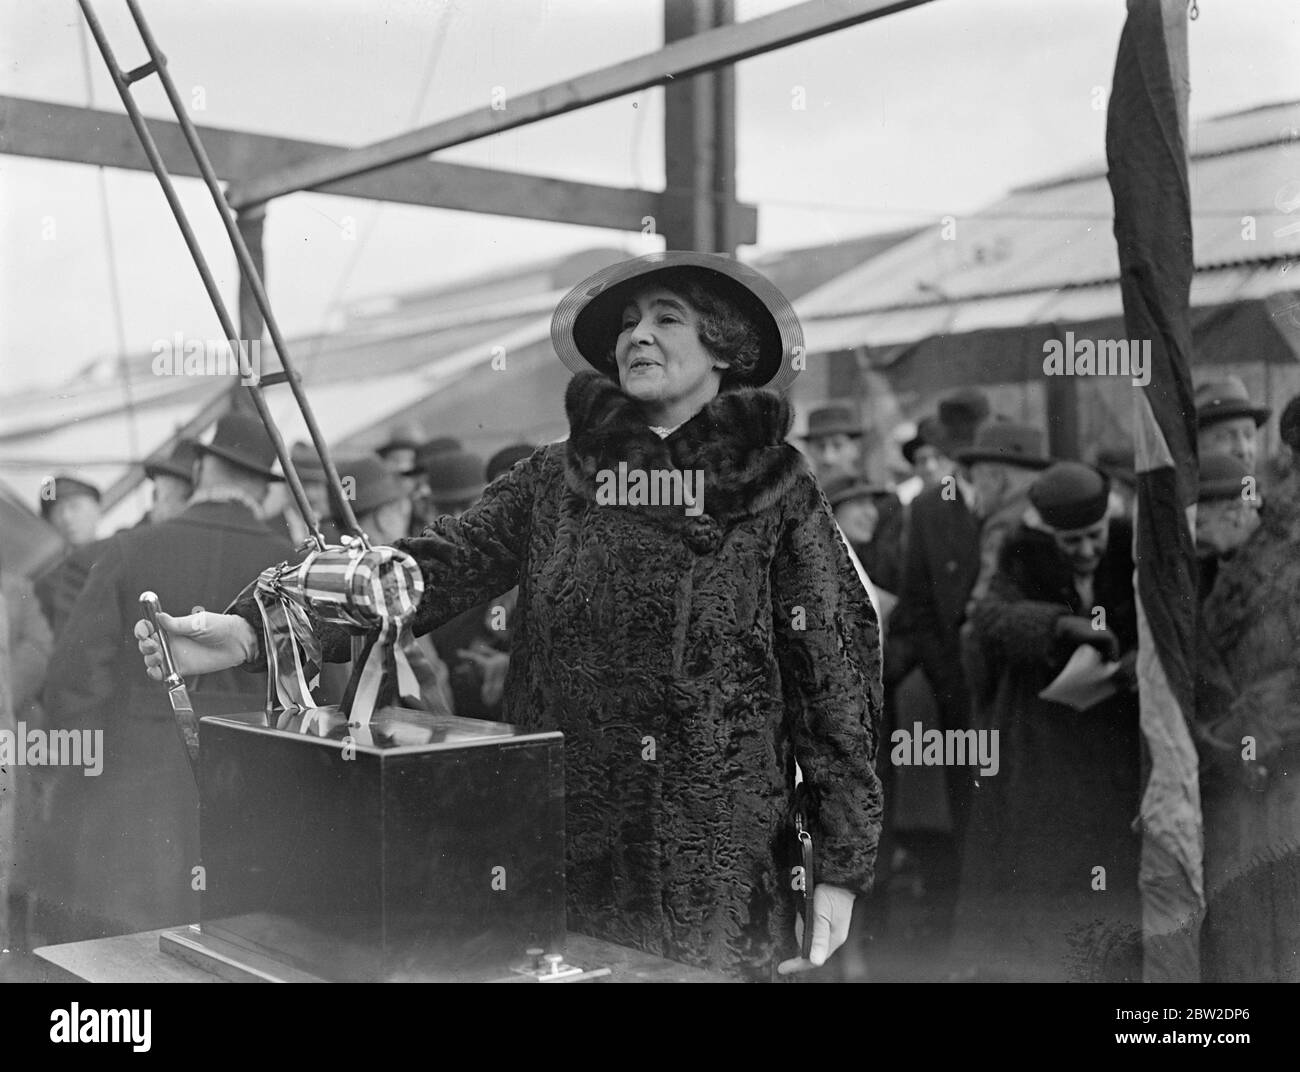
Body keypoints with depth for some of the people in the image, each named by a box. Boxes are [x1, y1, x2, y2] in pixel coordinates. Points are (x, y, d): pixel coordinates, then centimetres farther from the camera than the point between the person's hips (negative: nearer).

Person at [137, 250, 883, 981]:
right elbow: (435, 568, -5)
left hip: (722, 879, -2)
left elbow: (836, 669, -3)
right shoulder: (554, 481, 6)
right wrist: (251, 631, -19)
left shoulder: (778, 489, -1)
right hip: (568, 864, 3)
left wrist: (841, 869, -7)